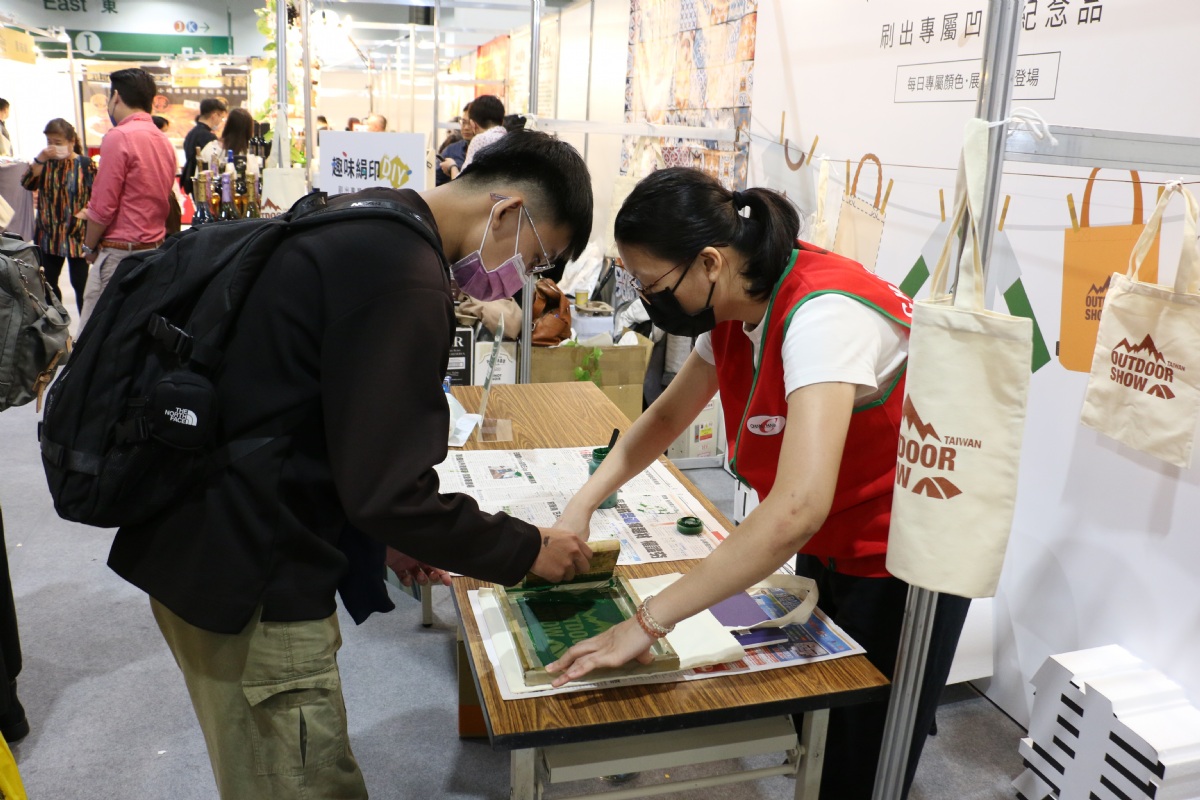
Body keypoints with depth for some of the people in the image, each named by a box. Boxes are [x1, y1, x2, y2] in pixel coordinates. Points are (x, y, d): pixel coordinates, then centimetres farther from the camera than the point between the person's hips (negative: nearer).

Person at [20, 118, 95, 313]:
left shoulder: (85, 164, -5)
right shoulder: (45, 163, 7)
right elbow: (27, 184, -7)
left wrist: (84, 213, -17)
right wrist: (40, 159, -15)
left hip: (77, 233, -5)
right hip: (48, 233, 5)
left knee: (80, 283, 0)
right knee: (48, 282, 12)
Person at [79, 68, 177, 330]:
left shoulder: (119, 137, -11)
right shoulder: (164, 141, 11)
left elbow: (103, 205, -12)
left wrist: (90, 246, 2)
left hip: (120, 253, -8)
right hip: (155, 247, 8)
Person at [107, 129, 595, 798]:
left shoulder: (355, 222, 9)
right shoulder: (405, 281, -24)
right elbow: (388, 488, -23)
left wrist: (384, 532, 16)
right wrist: (527, 550, -9)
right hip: (252, 586, -10)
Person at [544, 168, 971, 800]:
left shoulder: (822, 312, -33)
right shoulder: (734, 304, -6)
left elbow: (796, 509, -43)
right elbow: (666, 416, 7)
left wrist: (647, 622, -39)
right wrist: (581, 507, -5)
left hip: (903, 560, -8)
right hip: (828, 543, 8)